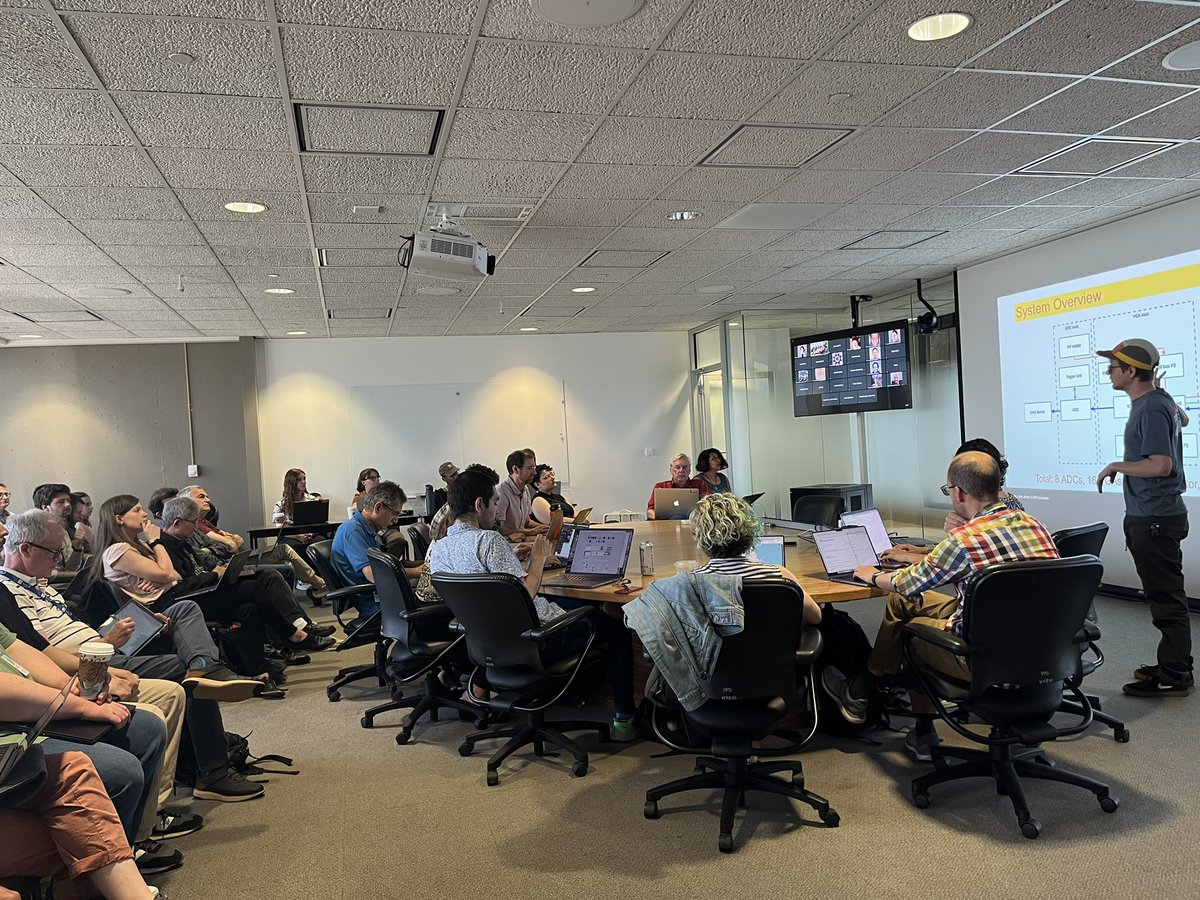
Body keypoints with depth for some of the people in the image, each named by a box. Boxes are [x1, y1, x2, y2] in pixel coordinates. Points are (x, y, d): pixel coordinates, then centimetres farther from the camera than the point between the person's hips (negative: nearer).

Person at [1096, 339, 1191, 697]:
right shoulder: (1162, 401, 13)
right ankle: (1174, 665, 25)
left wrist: (1116, 467, -12)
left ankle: (1173, 678, 3)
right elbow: (1180, 420, 30)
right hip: (1155, 515, 10)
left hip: (1155, 519, -10)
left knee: (1165, 597, -4)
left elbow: (1160, 465, -26)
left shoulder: (1151, 409, -19)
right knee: (1166, 593, 15)